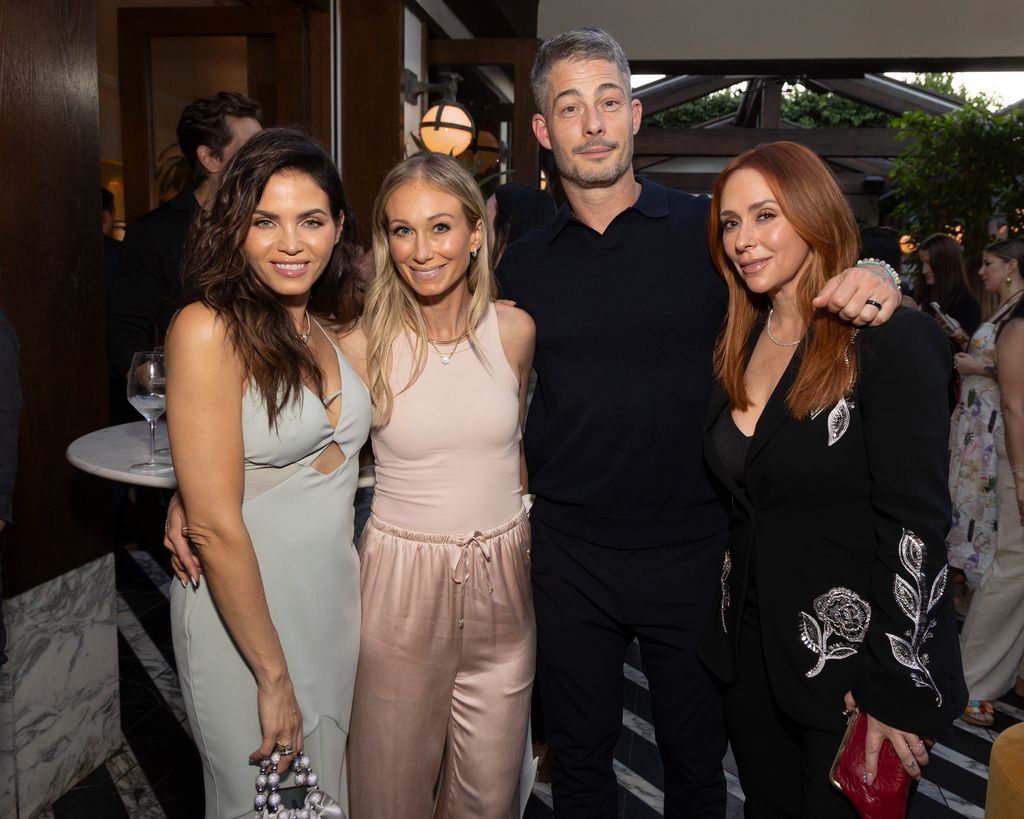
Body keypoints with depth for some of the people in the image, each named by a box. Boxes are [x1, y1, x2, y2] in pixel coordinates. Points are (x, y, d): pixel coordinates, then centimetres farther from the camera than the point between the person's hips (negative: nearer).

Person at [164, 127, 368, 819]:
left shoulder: (330, 329, 3)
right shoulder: (207, 330, -19)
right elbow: (216, 526, -21)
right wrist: (273, 676, -16)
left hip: (338, 595, 6)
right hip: (243, 611, -6)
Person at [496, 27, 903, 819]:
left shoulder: (709, 229, -5)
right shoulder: (525, 262, 1)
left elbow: (811, 284, 4)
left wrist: (877, 285, -18)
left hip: (690, 550, -1)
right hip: (570, 552, 2)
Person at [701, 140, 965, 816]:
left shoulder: (892, 339, -16)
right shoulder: (742, 348, 5)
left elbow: (914, 526, -18)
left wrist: (895, 693, -18)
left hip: (853, 661, -6)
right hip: (752, 654, 6)